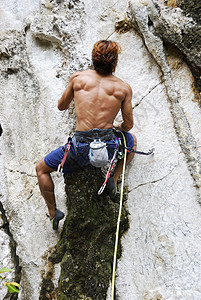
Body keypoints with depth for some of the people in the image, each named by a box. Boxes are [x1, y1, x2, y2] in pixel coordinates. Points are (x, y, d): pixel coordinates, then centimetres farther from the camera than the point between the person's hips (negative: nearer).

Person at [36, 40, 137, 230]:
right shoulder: (124, 88, 4)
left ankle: (53, 212, 23)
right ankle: (114, 179, 23)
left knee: (41, 169, 25)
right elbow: (128, 125, 8)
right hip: (109, 145, 1)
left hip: (81, 149, -1)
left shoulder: (78, 77, 4)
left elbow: (61, 107, 17)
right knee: (132, 140, 38)